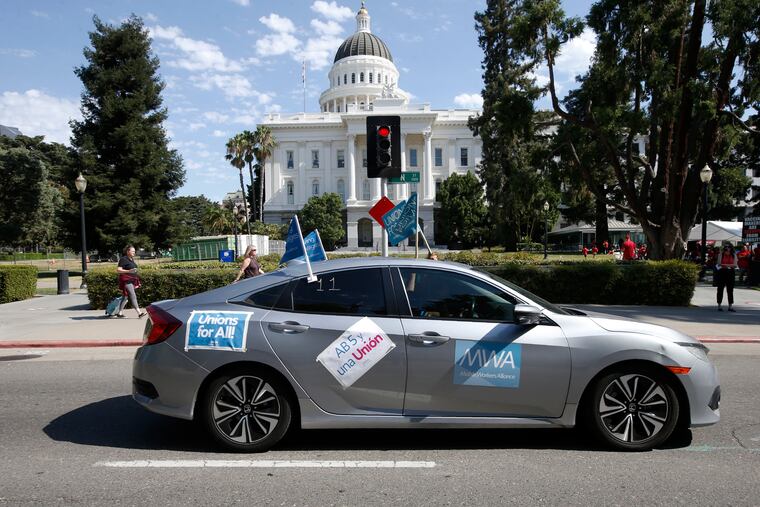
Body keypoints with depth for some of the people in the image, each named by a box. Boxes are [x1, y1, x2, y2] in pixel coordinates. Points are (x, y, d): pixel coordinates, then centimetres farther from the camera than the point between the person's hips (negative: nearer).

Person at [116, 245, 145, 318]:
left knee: (125, 296, 14)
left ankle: (120, 313, 22)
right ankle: (139, 313, -20)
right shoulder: (123, 259, -11)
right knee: (133, 296, -14)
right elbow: (118, 270, -15)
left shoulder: (132, 259, 15)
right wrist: (129, 271, -28)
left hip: (132, 280, 9)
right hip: (126, 280, -9)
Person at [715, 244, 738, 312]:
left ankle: (730, 306, 8)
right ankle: (719, 305, 10)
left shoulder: (734, 256, 5)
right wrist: (730, 265, -14)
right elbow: (719, 264, -8)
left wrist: (724, 265, -15)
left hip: (730, 273, 1)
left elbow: (735, 265, -4)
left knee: (730, 290, 4)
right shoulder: (721, 255, 1)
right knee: (720, 289, 3)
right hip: (722, 273, -1)